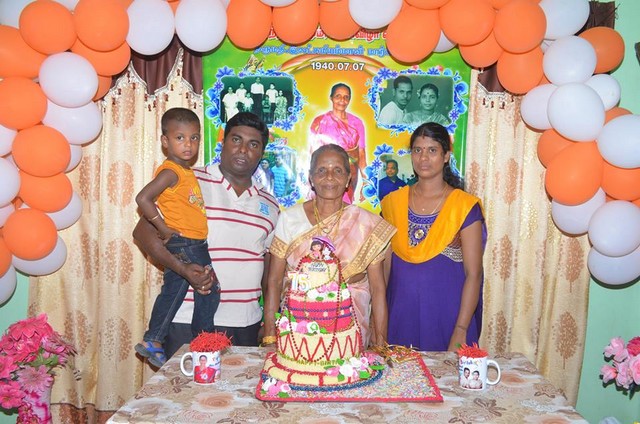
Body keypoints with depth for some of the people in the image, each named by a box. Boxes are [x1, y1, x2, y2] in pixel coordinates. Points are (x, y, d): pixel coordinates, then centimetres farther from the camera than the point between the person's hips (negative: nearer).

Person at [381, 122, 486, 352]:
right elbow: (382, 267, 8)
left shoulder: (465, 206, -6)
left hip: (446, 317, -2)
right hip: (400, 316, 3)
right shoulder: (393, 203, 4)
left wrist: (461, 331, -13)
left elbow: (473, 275, -7)